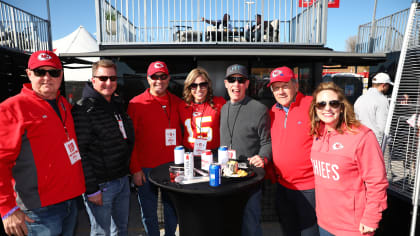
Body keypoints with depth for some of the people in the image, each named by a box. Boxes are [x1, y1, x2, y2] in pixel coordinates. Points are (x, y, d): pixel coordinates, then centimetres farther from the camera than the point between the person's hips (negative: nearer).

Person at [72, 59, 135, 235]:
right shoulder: (84, 109, -14)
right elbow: (80, 153, -18)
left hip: (123, 180, 7)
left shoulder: (117, 105, 10)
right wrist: (91, 189, -18)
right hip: (100, 185, -7)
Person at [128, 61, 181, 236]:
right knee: (149, 212, 12)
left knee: (172, 208, 18)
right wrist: (135, 169, -9)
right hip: (146, 168, -3)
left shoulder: (177, 102, 5)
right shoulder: (136, 103, -6)